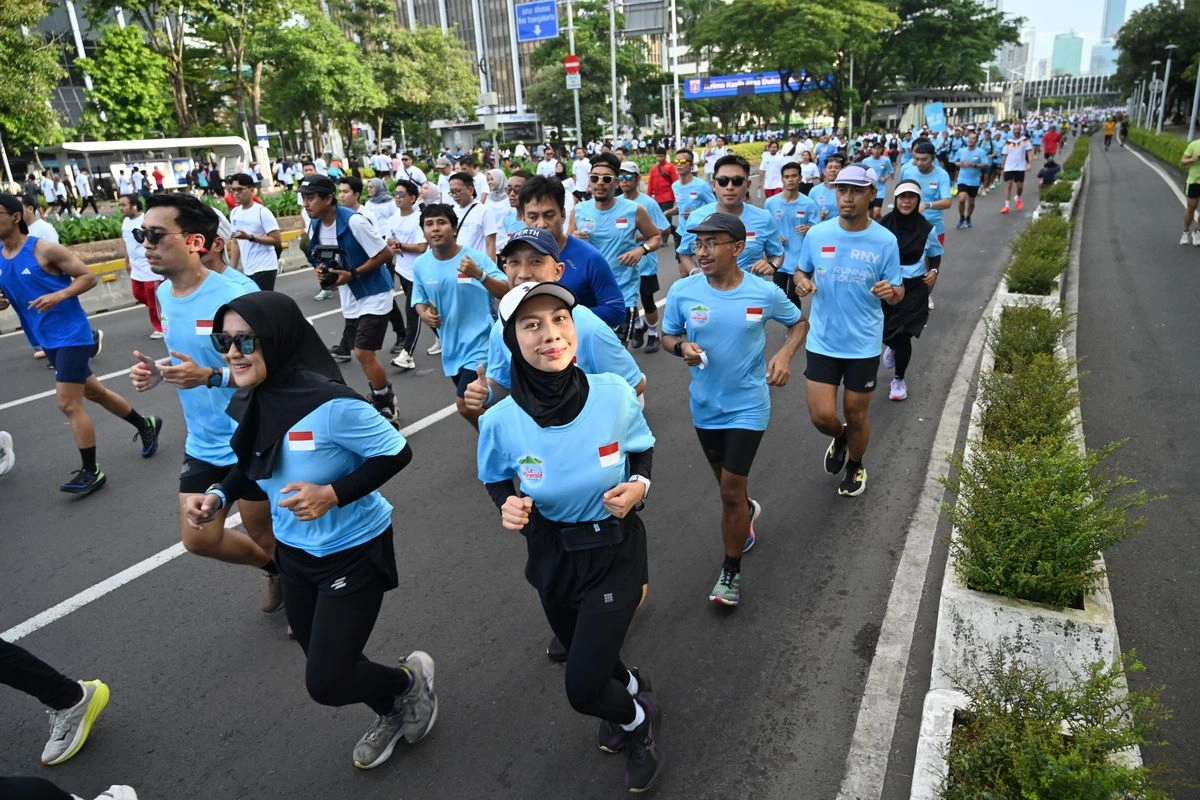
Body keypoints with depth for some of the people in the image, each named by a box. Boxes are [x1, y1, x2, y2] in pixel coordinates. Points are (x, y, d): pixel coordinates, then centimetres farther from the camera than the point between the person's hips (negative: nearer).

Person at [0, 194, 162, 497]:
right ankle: (145, 425, 37)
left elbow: (89, 277, -11)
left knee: (68, 403, -8)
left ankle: (91, 471, 3)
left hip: (71, 334, -8)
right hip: (48, 338, 8)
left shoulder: (44, 249, -13)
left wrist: (60, 295, -25)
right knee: (93, 392, 18)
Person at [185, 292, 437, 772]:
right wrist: (219, 495, -8)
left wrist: (333, 493, -29)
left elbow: (396, 453, -21)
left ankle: (410, 679, 29)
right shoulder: (247, 404, -7)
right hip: (294, 552, 8)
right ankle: (392, 713, 51)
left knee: (326, 684, -3)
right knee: (324, 666, 22)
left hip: (353, 552, -7)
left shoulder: (330, 406, -30)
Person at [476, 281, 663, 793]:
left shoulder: (614, 394, -23)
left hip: (615, 552, -3)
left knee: (583, 689, -2)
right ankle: (631, 687, 62)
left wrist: (638, 486, -21)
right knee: (583, 656, 26)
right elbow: (496, 480, 0)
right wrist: (508, 506, -21)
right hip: (551, 558, 3)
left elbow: (643, 449, -2)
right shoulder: (501, 422, -21)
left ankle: (638, 719, 34)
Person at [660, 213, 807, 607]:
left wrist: (785, 354, -15)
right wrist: (682, 346, -21)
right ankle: (746, 512, 58)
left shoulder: (765, 292, -13)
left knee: (731, 492, -4)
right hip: (705, 404, 3)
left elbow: (799, 323, 4)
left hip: (747, 406, -3)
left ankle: (731, 572, 17)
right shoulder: (682, 291, -11)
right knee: (727, 483, 22)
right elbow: (668, 335, 2)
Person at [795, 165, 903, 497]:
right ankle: (839, 437, 37)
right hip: (822, 341, 1)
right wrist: (802, 283, -14)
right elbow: (801, 272, 9)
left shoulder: (885, 241, -9)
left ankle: (855, 467, 42)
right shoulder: (817, 234, -5)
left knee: (856, 417, 12)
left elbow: (898, 291, -3)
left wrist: (891, 292, -27)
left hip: (864, 345, -1)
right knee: (822, 416, -1)